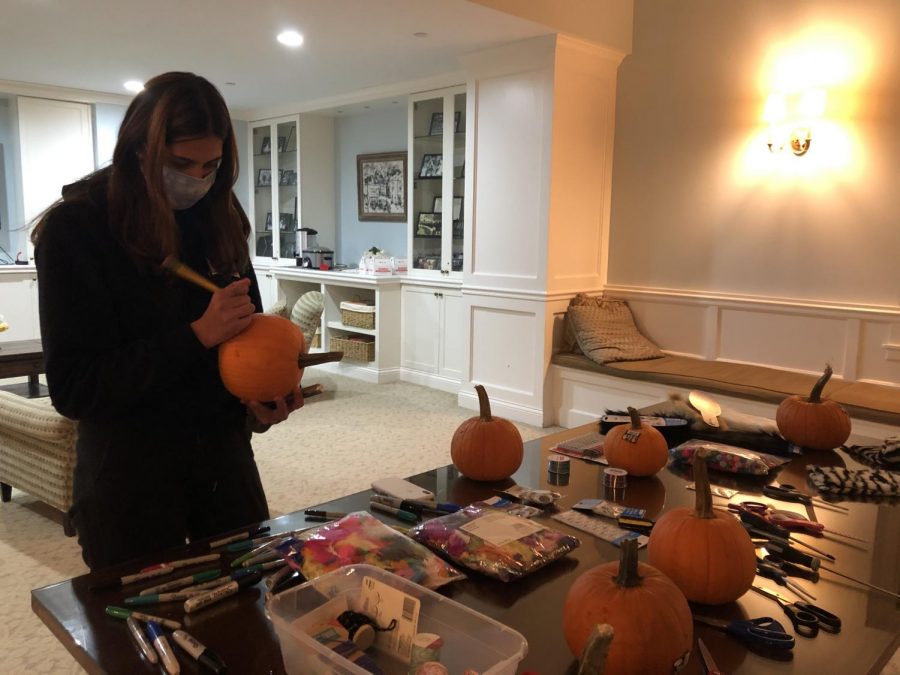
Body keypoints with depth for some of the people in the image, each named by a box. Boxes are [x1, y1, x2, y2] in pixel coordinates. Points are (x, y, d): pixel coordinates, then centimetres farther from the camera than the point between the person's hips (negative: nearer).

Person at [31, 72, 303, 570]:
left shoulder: (217, 219, 2)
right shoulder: (75, 229, -13)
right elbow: (73, 388, -15)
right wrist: (196, 336, -24)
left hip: (225, 457, 4)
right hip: (130, 473, -4)